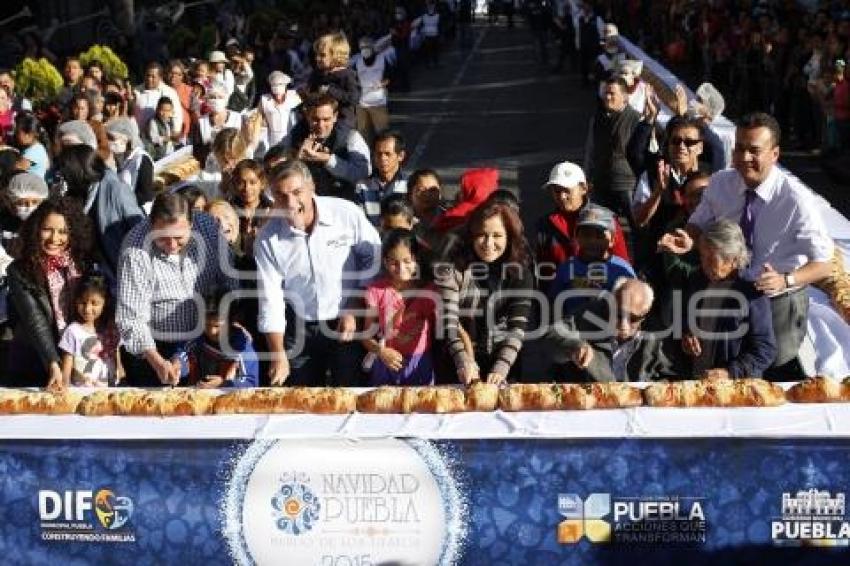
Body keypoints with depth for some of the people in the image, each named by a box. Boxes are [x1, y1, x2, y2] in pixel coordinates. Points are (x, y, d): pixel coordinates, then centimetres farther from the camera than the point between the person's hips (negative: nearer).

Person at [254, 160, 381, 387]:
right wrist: (278, 357, -11)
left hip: (347, 325, -1)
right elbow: (270, 300, -8)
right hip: (300, 329, 2)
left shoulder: (348, 214, -14)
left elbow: (374, 260, -3)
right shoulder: (267, 239, -10)